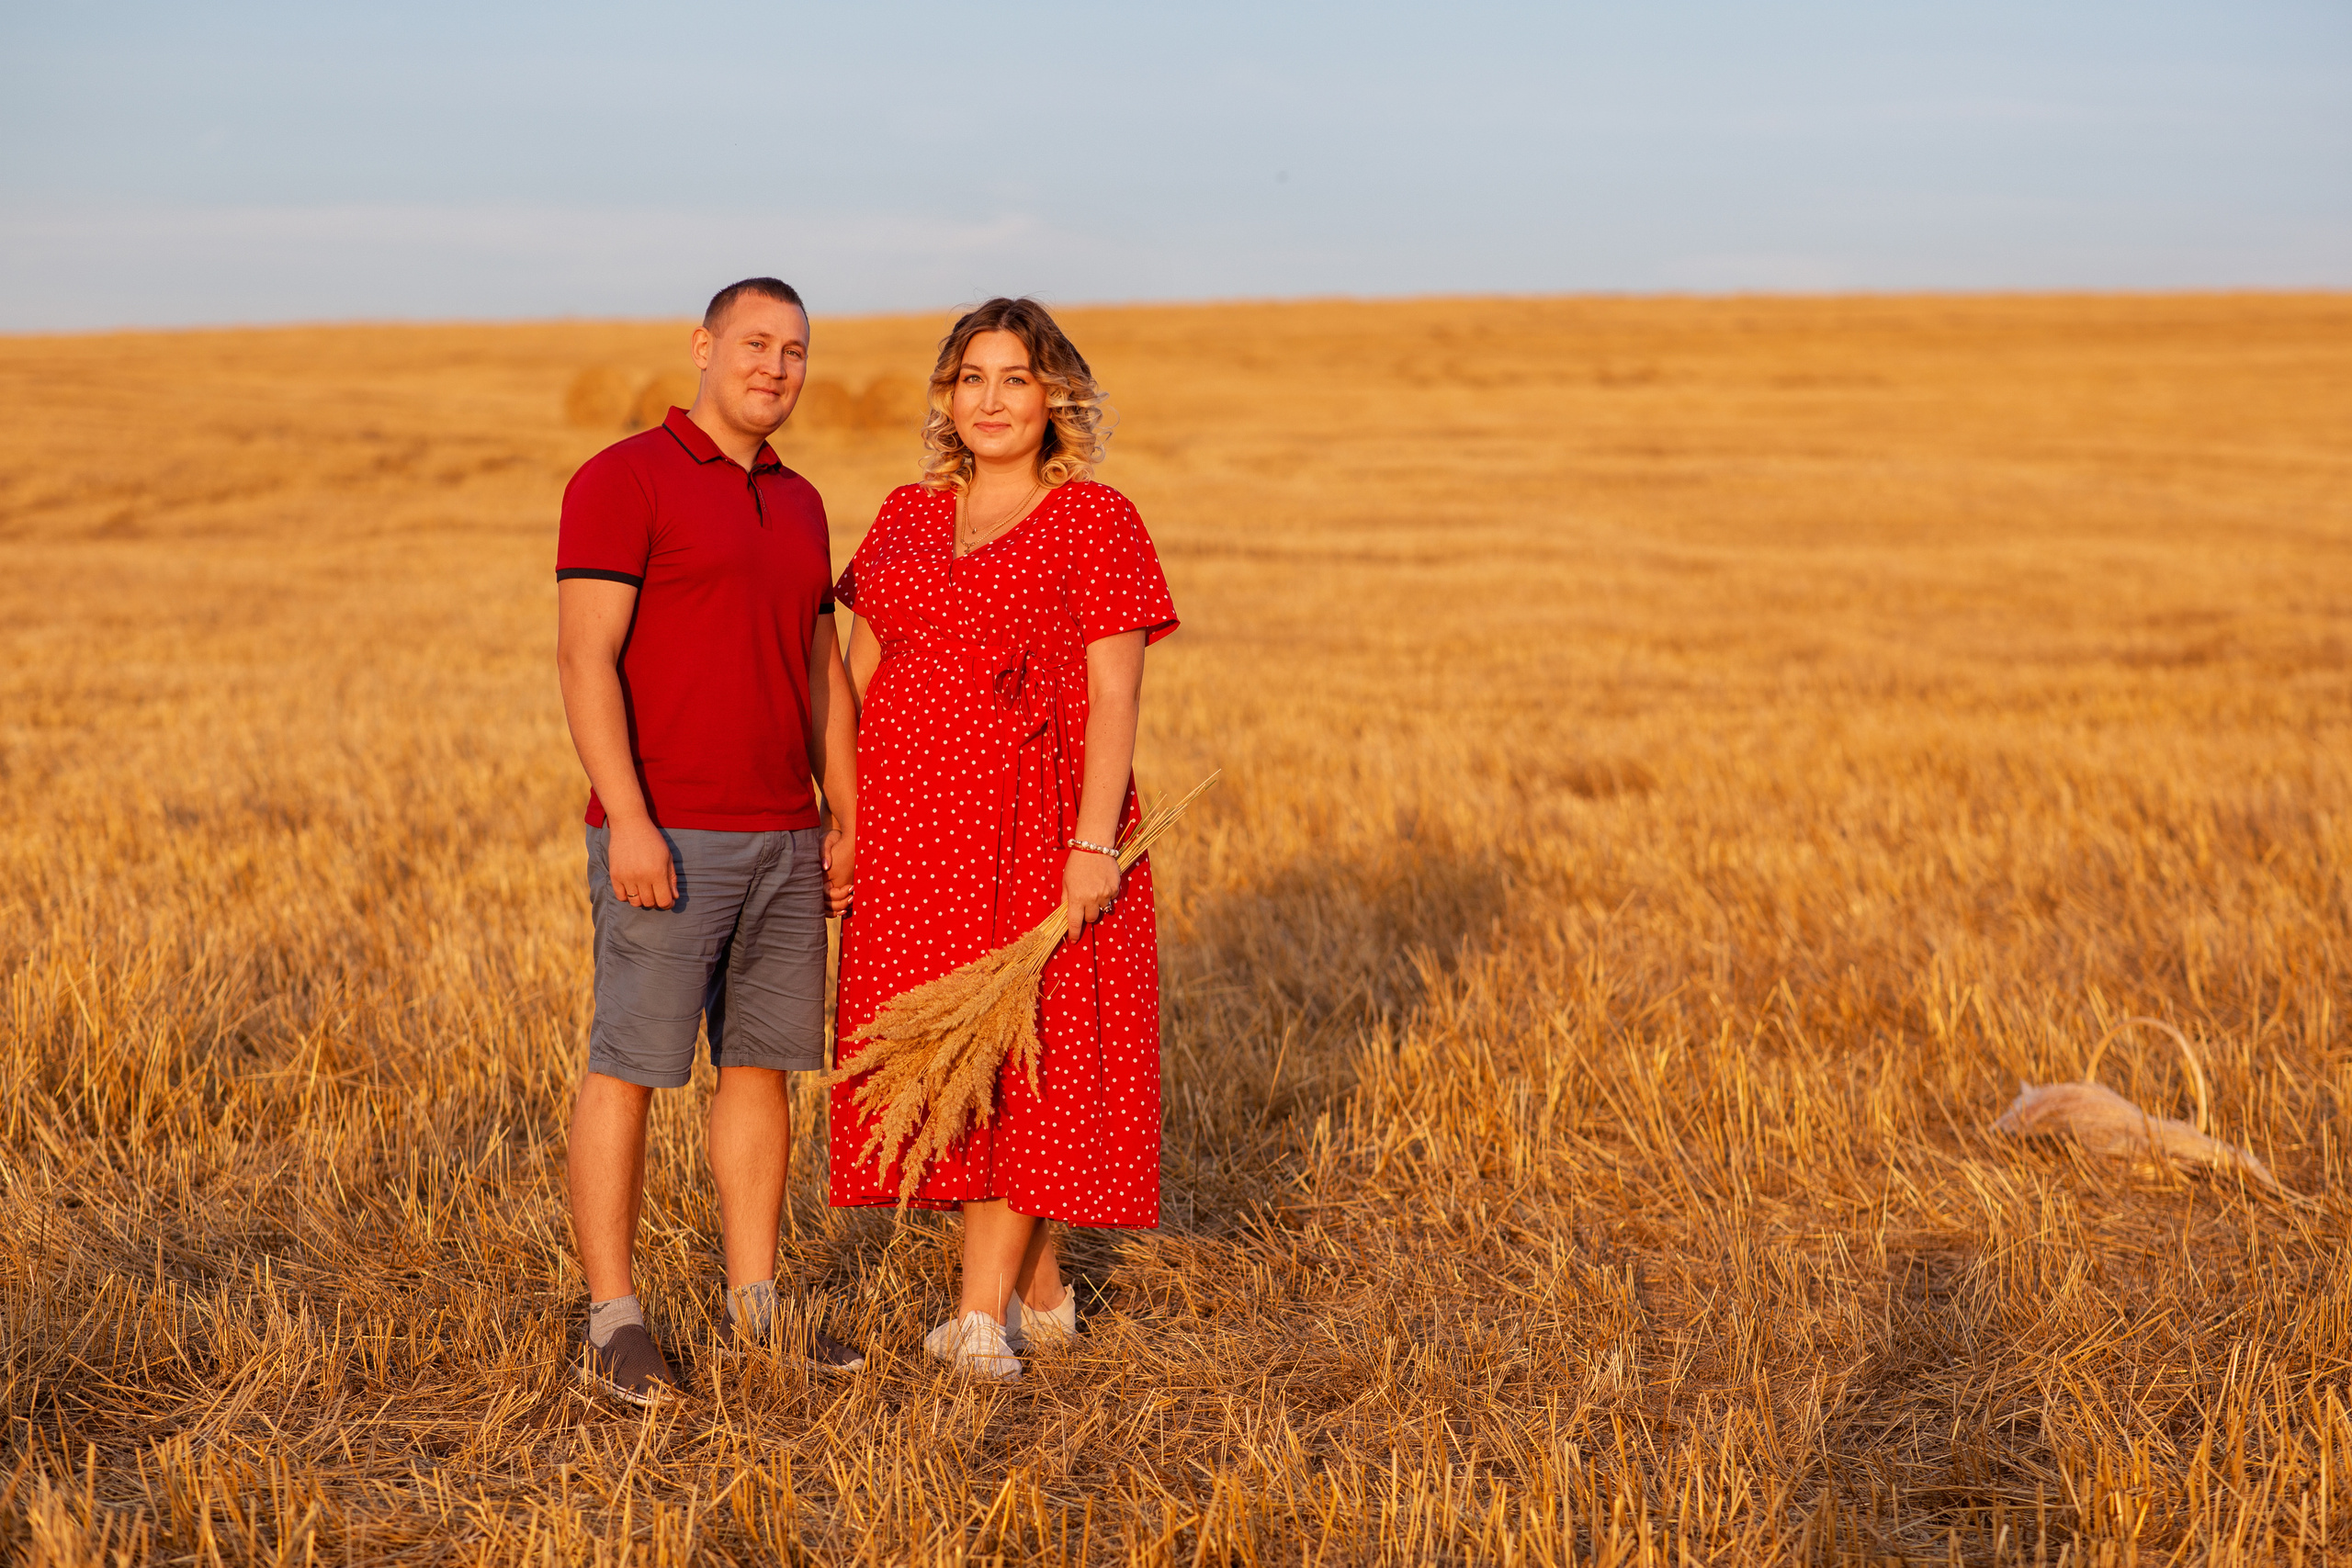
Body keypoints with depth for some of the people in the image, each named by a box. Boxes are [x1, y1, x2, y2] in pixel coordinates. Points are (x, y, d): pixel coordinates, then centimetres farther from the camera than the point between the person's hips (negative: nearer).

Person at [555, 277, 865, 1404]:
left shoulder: (797, 505, 15)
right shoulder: (622, 480, -8)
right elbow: (585, 659, -15)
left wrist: (848, 824, 10)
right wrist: (627, 821, -23)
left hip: (780, 840, 7)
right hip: (666, 839, -7)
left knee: (763, 1065, 10)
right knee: (630, 1067, -3)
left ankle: (755, 1307, 18)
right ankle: (615, 1327, 2)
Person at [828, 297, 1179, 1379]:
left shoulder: (1096, 521, -3)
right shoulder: (905, 518, 12)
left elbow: (1114, 696, -9)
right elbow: (859, 681, 12)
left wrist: (1094, 842, -18)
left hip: (1032, 822, -5)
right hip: (912, 823, 5)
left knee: (1014, 1045, -5)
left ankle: (982, 1315, -3)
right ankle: (1040, 1290, 20)